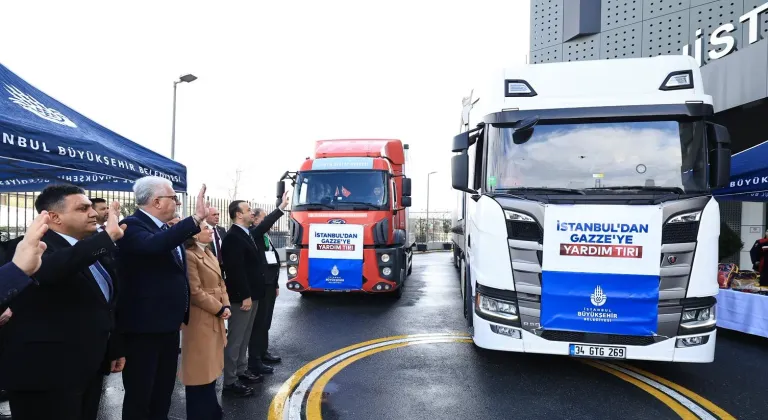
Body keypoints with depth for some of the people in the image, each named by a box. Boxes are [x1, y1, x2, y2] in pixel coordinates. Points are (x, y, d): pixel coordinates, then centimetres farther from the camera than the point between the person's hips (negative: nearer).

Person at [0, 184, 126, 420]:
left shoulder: (93, 250, 10)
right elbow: (48, 269, -40)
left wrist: (115, 348, 19)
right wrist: (109, 235, -38)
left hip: (90, 367, 8)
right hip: (46, 371, -8)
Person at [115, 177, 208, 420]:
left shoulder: (169, 230, 10)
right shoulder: (132, 226, -15)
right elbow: (154, 245, -39)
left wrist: (184, 314, 17)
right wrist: (196, 218, -40)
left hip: (168, 325, 9)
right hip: (143, 327, -8)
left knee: (163, 392, 21)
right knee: (139, 395, 6)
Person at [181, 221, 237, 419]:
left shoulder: (209, 254, 13)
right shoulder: (190, 256, -17)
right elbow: (195, 292, -20)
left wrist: (226, 306, -1)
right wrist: (219, 309, -13)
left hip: (215, 319, 9)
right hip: (200, 319, -9)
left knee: (210, 367, 19)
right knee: (201, 369, 3)